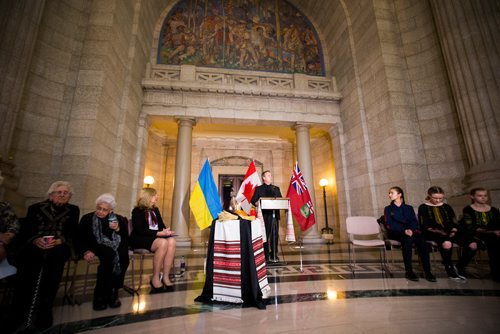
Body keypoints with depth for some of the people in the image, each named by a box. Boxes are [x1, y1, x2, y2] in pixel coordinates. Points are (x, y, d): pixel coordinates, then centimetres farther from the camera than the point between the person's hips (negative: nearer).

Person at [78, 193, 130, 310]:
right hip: (96, 247, -2)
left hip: (114, 248, 2)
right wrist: (86, 251, -17)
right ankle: (101, 295, -24)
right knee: (110, 254, -35)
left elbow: (125, 239, 1)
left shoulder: (119, 219, 6)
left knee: (122, 255, -32)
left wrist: (118, 229, -17)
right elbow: (80, 238, 0)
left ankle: (113, 292, -20)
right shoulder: (87, 218, 6)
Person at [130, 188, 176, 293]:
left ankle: (165, 277, -23)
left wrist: (166, 231, -8)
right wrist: (158, 233, -23)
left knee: (172, 241, -26)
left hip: (155, 237, 6)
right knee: (163, 243, -34)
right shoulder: (138, 211, -4)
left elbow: (161, 225, 16)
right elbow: (140, 230, -16)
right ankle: (155, 278, -22)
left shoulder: (155, 210, 18)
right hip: (140, 239, -6)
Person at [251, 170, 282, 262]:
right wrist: (257, 203, -18)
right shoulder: (259, 188, 7)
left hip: (274, 215, 3)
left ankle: (274, 255, 15)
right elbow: (253, 200, 2)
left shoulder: (276, 189, 18)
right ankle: (265, 255, 11)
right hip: (264, 215, -3)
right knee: (265, 235, 1)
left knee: (275, 235, 4)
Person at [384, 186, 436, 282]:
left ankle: (428, 272, -26)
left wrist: (410, 229, -16)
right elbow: (390, 224, -1)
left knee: (421, 241, -29)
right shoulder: (388, 209, 12)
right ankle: (408, 271, -33)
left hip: (410, 231, 2)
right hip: (395, 232, -2)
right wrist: (404, 230, -17)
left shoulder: (409, 208, 20)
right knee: (407, 239, -35)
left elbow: (414, 221, 6)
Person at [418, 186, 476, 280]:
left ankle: (460, 268, -1)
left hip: (450, 232, 5)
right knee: (447, 243, -38)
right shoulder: (423, 207, 7)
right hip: (433, 233, -5)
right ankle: (449, 268, -13)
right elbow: (424, 226, 0)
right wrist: (437, 231, -15)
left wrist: (453, 231, -5)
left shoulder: (447, 207, 22)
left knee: (473, 245, -21)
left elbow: (455, 223, 16)